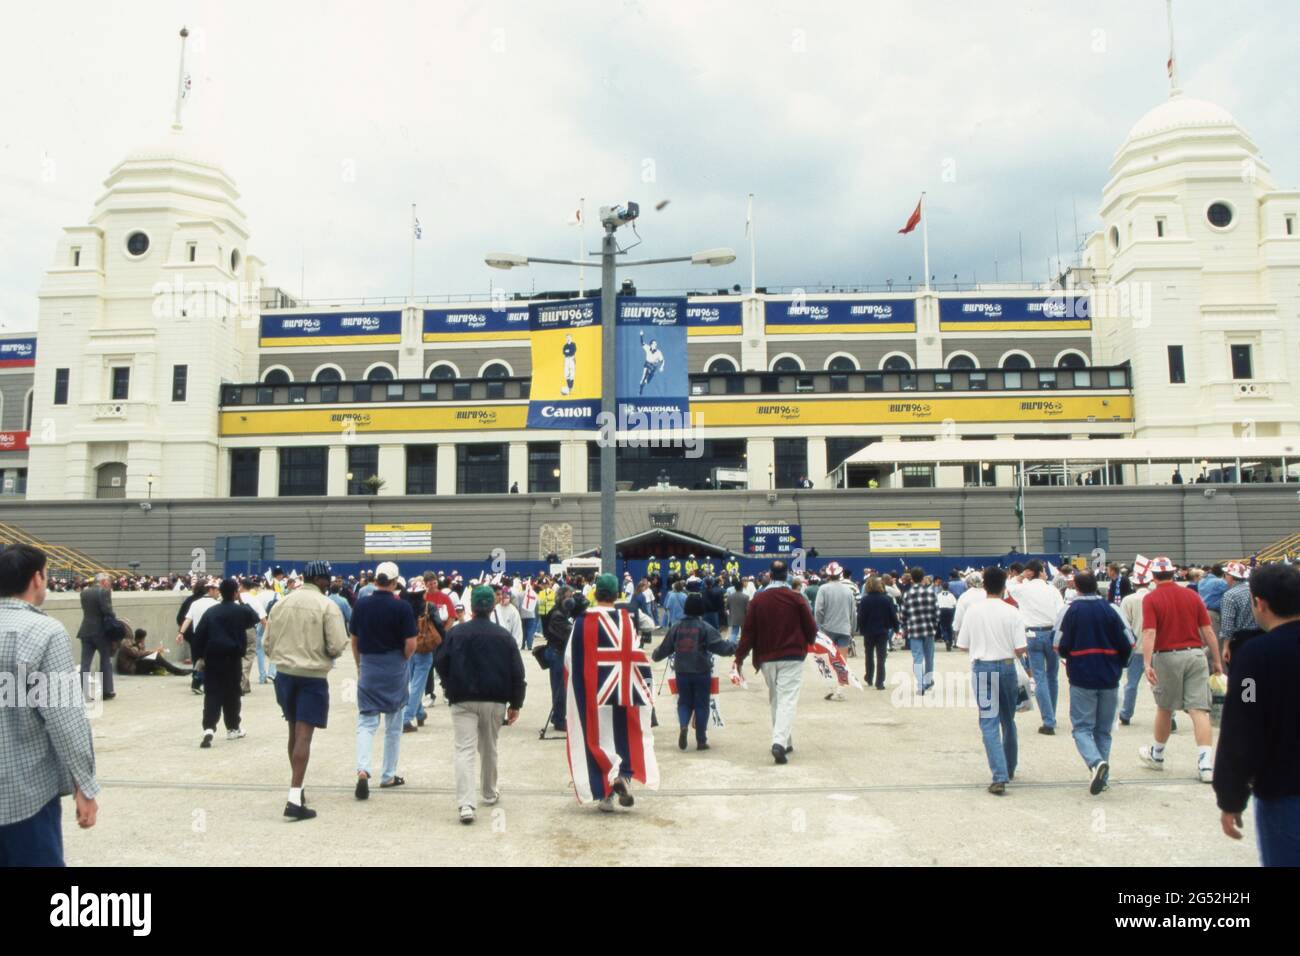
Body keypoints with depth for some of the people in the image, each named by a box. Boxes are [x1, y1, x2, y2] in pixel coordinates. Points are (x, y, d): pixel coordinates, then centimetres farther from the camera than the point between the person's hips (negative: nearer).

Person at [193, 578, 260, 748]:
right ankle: (233, 728, 22)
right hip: (233, 658, -1)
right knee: (232, 693, 11)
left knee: (212, 693, 0)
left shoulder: (210, 611, 3)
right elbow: (255, 618, 18)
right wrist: (242, 602, 19)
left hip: (212, 657, 1)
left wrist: (200, 655, 9)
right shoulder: (241, 610, -3)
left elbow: (199, 635, 1)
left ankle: (209, 728, -17)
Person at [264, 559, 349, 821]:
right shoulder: (327, 606, -11)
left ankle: (297, 788, 30)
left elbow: (268, 643, 9)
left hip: (284, 673, 6)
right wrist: (327, 655, 5)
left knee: (294, 732, 19)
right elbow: (337, 646, -17)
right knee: (304, 735, -5)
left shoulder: (281, 603, 5)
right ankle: (295, 799, -10)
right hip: (313, 676, -5)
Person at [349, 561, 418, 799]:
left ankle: (362, 770, -15)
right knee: (393, 725, 12)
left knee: (366, 722, 6)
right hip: (395, 671, -2)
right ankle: (388, 776, 21)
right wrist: (403, 661, 5)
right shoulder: (402, 607, -13)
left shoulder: (361, 605, -2)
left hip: (368, 668, 2)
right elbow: (410, 643, -14)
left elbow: (354, 640, 6)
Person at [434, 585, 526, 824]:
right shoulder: (504, 635, -2)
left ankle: (466, 803, -19)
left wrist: (450, 687, 18)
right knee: (489, 748, 19)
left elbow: (440, 663, -1)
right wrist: (515, 703, 7)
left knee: (465, 750, -5)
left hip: (463, 700, -2)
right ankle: (489, 793, 36)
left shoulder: (455, 633, -5)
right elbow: (517, 672, -2)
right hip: (495, 700, 2)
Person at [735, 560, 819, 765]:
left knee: (775, 699, 17)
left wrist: (740, 656, 4)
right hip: (792, 657, -3)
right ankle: (780, 742, -21)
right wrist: (808, 642, 21)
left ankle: (785, 742, 24)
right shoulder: (796, 599, -6)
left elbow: (748, 631, -2)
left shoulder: (757, 600, -1)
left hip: (766, 658, 3)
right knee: (788, 699, -5)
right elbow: (811, 627, -1)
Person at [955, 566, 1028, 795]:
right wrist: (1022, 654, 12)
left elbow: (962, 645, 0)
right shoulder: (1012, 612, -8)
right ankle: (1009, 769, 34)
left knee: (989, 724, -1)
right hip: (1007, 667, 1)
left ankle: (999, 777, -12)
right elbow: (1020, 649, -10)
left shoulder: (972, 610, -4)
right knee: (1008, 720, 19)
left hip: (982, 667, -1)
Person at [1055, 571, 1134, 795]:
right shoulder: (1112, 609, -1)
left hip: (1081, 678, -3)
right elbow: (1128, 644, -1)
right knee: (1104, 730, 14)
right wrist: (1118, 665, 16)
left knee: (1082, 727, 3)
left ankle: (1096, 762, -22)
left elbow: (1060, 646, -8)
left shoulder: (1070, 610, -7)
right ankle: (1101, 777, 16)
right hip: (1110, 680, 3)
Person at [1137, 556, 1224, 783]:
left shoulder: (1151, 598, -6)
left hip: (1167, 656, -2)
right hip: (1195, 654, 2)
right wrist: (1217, 661, 11)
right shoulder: (1192, 595, 5)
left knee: (1164, 708, 13)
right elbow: (1208, 631, 4)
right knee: (1199, 709, -1)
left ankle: (1157, 755, 30)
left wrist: (1147, 664, -21)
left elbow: (1149, 633, -16)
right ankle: (1206, 764, -9)